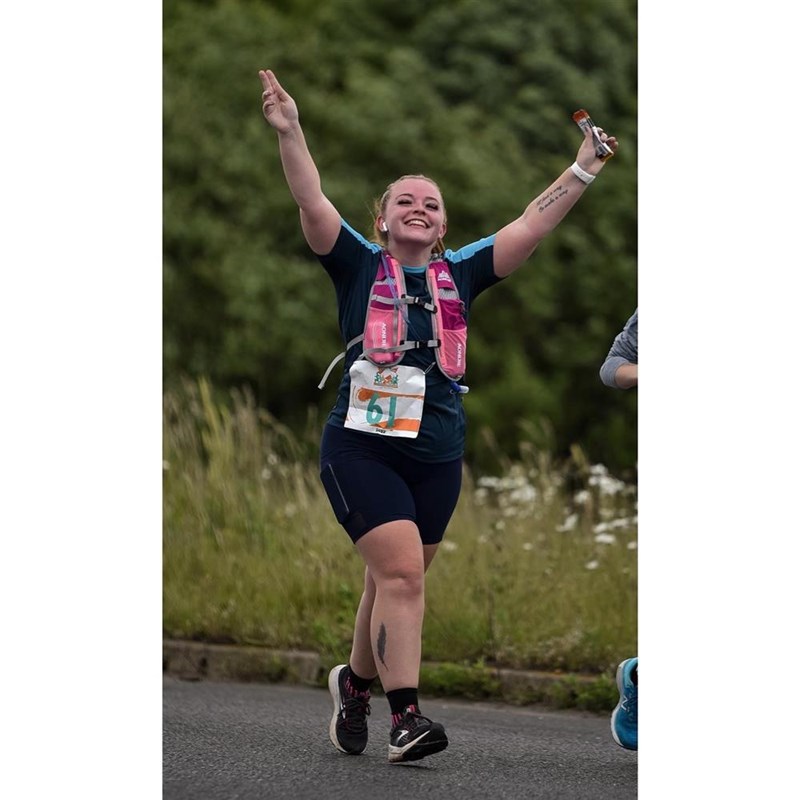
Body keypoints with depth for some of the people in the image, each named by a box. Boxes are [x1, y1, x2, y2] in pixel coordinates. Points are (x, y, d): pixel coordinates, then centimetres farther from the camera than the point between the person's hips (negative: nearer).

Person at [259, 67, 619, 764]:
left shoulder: (460, 274, 12)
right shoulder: (359, 265, 3)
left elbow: (532, 226, 10)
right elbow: (313, 204, -8)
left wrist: (584, 170, 5)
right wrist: (289, 132, -20)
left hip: (438, 456, 4)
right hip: (363, 448, -4)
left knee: (394, 582, 11)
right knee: (401, 573, -17)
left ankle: (356, 681, 34)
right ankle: (405, 714, -19)